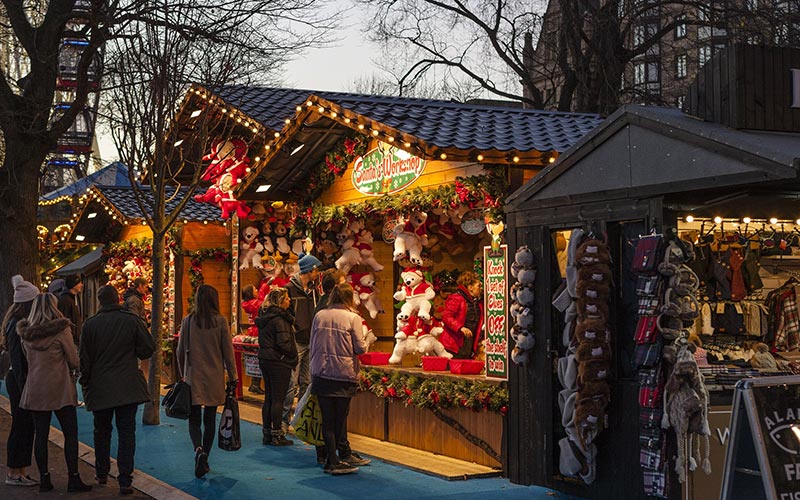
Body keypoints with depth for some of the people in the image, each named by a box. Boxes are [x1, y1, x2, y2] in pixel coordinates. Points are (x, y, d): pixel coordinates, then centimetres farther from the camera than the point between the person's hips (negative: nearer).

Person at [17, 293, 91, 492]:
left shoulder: (26, 333, 5)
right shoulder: (61, 330, -11)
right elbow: (74, 362, -6)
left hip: (35, 390, 5)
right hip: (60, 389, -5)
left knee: (41, 434, 8)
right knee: (70, 434, 2)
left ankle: (44, 479, 10)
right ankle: (73, 478, 1)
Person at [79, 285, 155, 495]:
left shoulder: (90, 324, -5)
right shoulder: (132, 320, -7)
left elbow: (84, 358, -1)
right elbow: (148, 348, -4)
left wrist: (85, 383, 12)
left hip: (100, 388, 1)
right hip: (128, 387, -1)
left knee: (102, 431, 18)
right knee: (127, 432, 1)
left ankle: (102, 473, 28)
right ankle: (125, 480, -3)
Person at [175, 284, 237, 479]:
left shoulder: (188, 321, -3)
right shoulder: (220, 321, -6)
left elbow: (180, 351, 4)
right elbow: (228, 351, -4)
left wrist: (182, 374, 17)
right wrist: (232, 376, 4)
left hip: (193, 377, 0)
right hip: (214, 378, 0)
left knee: (194, 419, 7)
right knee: (210, 419, 10)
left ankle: (199, 450, -19)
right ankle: (204, 460, 14)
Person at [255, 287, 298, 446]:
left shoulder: (264, 317, 10)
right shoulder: (280, 319, -17)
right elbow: (284, 344, -21)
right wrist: (294, 356, -6)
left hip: (265, 360, 9)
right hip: (279, 362, -9)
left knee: (269, 398, 13)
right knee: (278, 399, -3)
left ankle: (267, 433, 18)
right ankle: (277, 435, 2)